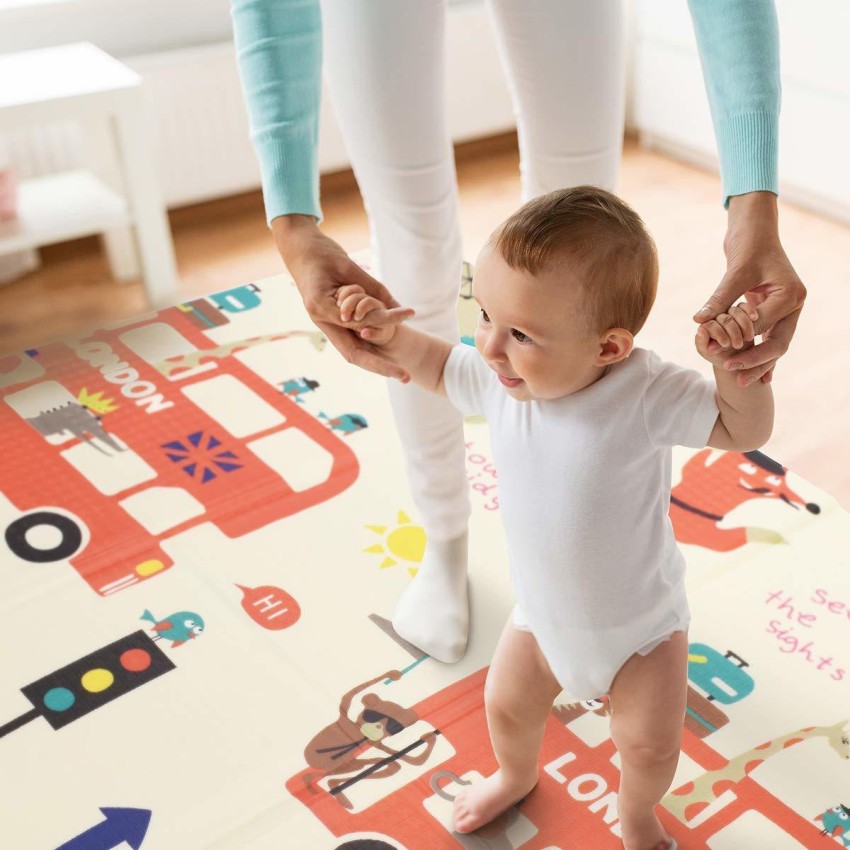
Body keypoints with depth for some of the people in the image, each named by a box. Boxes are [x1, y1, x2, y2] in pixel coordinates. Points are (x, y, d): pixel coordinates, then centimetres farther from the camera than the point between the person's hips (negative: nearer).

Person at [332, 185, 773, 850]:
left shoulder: (646, 395, -33)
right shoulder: (499, 377, -20)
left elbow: (746, 431, -23)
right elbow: (437, 366, 1)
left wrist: (734, 366, -41)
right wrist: (390, 335, -16)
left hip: (642, 620, -4)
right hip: (543, 613, 4)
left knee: (650, 744, 5)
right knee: (507, 706, 22)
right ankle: (517, 775, 59)